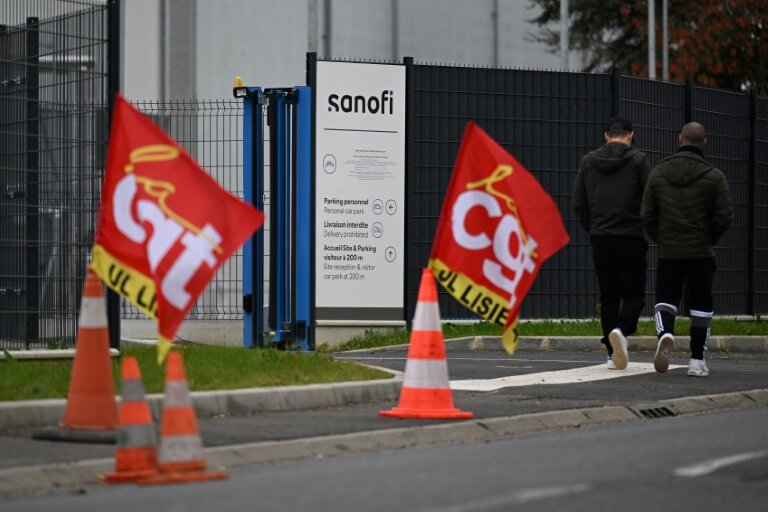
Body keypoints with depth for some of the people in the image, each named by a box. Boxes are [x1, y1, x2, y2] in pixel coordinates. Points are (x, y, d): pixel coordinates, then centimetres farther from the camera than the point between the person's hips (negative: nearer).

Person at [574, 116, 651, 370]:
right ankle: (622, 331, -25)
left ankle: (613, 354, 9)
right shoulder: (637, 159, -3)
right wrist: (646, 227, 11)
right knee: (633, 294, 3)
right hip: (630, 238, -3)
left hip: (600, 238, 3)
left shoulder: (589, 161, 7)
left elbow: (578, 203, 7)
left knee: (608, 296, 12)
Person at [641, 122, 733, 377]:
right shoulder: (714, 176, -5)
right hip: (701, 251, -1)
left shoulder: (658, 173, 2)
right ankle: (697, 360, 10)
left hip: (668, 251, 1)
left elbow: (647, 214, 1)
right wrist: (709, 238, 10)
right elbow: (724, 216, -7)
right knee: (701, 304, 10)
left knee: (665, 298, 9)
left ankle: (665, 333, -22)